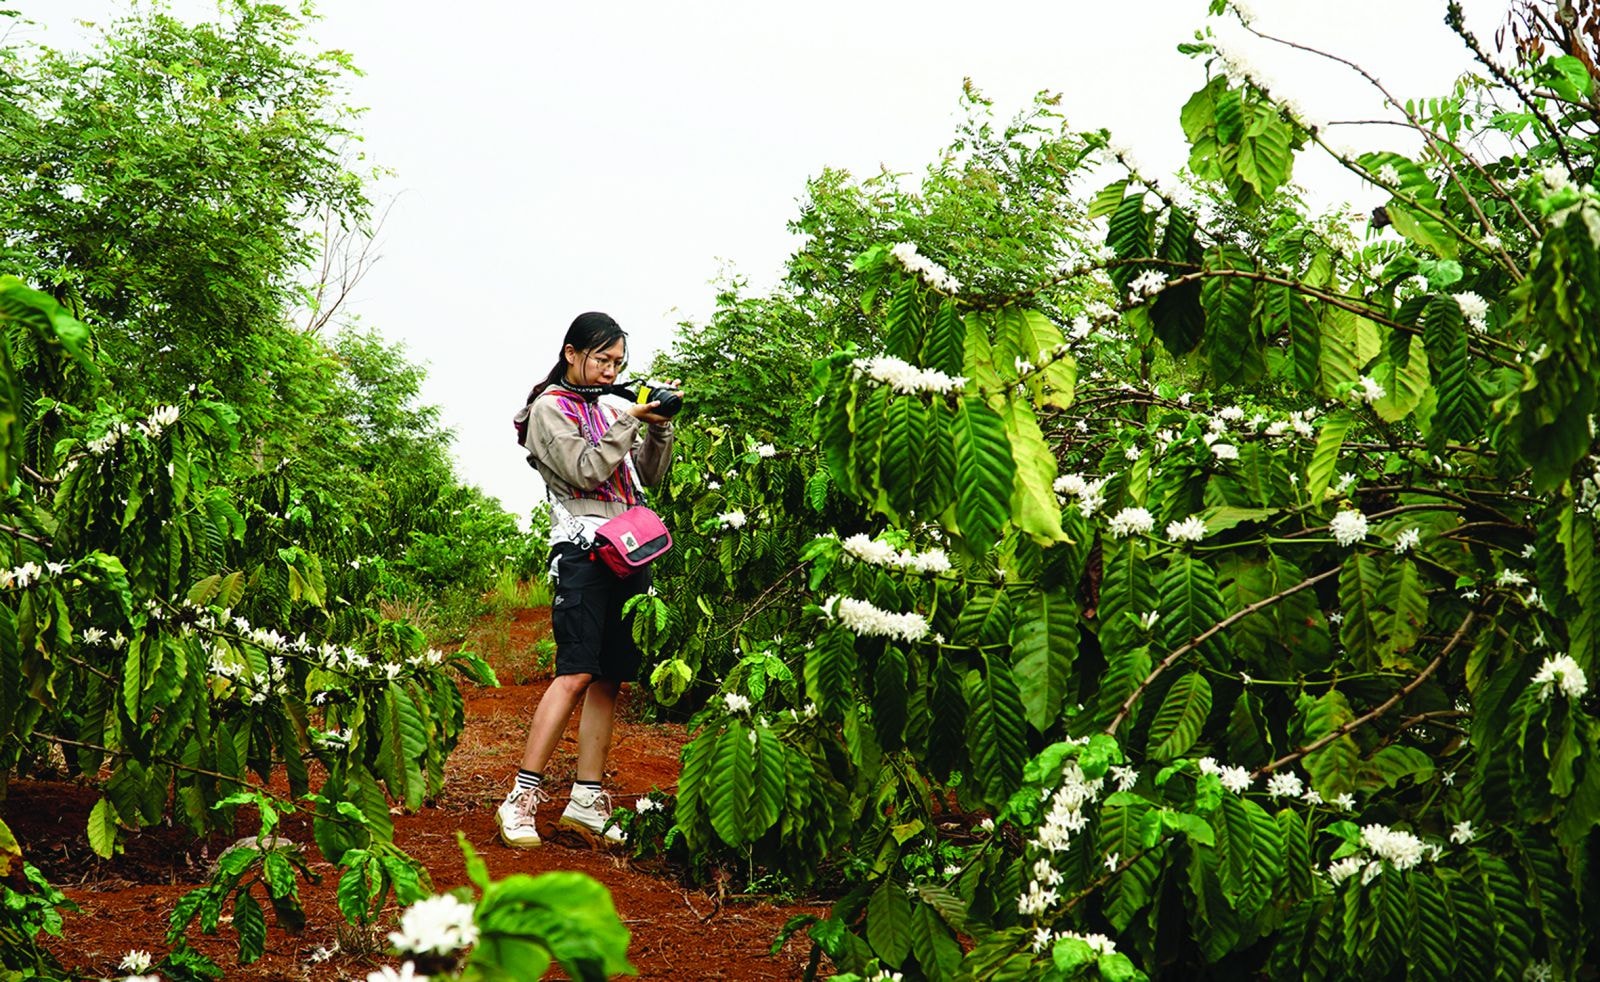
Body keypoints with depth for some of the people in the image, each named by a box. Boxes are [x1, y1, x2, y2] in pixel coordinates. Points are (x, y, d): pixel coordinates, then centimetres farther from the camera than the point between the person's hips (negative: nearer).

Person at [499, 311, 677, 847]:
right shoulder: (550, 408, 2)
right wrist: (630, 421, -10)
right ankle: (522, 798, -14)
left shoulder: (612, 408, 21)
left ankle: (587, 800, 8)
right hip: (583, 551, -7)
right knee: (576, 674, -17)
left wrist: (660, 427, 6)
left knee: (609, 680, 4)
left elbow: (649, 475, 20)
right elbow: (585, 470, -11)